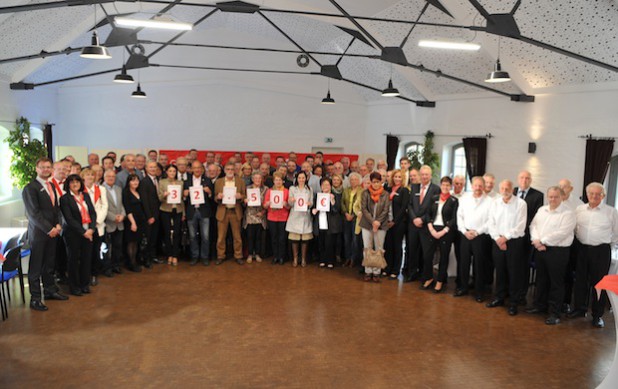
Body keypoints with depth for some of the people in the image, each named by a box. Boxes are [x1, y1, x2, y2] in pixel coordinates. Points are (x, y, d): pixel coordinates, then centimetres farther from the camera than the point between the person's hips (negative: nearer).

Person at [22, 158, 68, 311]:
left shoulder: (51, 186, 16)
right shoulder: (30, 188, -9)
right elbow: (33, 213, -14)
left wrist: (58, 225, 2)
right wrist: (49, 229, -14)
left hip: (52, 232, 7)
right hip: (38, 233, -7)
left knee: (49, 264, 14)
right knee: (35, 267, 0)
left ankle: (50, 290, 25)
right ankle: (35, 298, 6)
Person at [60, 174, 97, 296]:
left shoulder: (86, 196, 12)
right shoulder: (65, 199, -6)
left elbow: (93, 213, 7)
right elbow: (69, 219, -12)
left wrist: (92, 229, -8)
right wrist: (83, 232, -14)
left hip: (88, 232, 5)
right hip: (73, 234, -5)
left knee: (87, 258, 7)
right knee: (73, 259, 6)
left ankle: (85, 284, 21)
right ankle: (74, 286, 17)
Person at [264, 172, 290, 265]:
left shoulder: (286, 191, 3)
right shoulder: (269, 191, 7)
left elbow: (289, 207, 2)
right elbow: (265, 206, 4)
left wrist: (285, 204, -19)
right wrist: (268, 204, -16)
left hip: (283, 218, -1)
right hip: (272, 218, 1)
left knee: (282, 239, -1)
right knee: (274, 238, 4)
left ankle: (281, 257, 11)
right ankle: (275, 257, 15)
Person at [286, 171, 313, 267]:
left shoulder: (309, 189, 11)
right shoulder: (292, 188, 6)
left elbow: (311, 203, 9)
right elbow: (290, 204, 2)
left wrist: (309, 204, -14)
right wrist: (291, 201, -21)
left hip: (305, 216, 1)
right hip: (295, 216, -1)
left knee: (305, 238, 0)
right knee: (294, 238, -2)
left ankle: (303, 259, 13)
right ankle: (295, 258, 9)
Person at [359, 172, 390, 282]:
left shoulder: (386, 194, 0)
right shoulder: (365, 193, 1)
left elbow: (386, 210, -3)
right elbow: (364, 209, -5)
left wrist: (378, 222, -14)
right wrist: (372, 221, -14)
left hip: (381, 225, -1)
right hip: (367, 224, 1)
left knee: (379, 249, 3)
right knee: (367, 248, 5)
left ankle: (376, 272, 10)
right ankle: (368, 271, 13)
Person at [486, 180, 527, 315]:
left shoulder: (520, 203, -6)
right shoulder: (495, 203, 6)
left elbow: (520, 226, -11)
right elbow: (491, 224, 4)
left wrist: (506, 237, -13)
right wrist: (498, 239, -8)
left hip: (514, 242, -4)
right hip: (497, 242, 4)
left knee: (514, 272, 1)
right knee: (499, 270, 11)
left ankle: (513, 302, 12)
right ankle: (499, 298, 25)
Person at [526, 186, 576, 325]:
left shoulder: (568, 213, -10)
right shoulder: (541, 210, 11)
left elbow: (562, 233, -19)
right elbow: (533, 225, 8)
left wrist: (542, 241, -16)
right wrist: (536, 241, -10)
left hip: (557, 251, -6)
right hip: (540, 250, 6)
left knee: (556, 283, 2)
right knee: (541, 279, 17)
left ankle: (555, 313, 11)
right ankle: (540, 305, 32)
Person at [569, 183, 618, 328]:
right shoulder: (579, 209, 3)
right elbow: (574, 228, 15)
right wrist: (579, 240, 10)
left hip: (601, 251, -3)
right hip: (582, 249, 3)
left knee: (599, 283, 4)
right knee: (580, 280, 12)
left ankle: (598, 315, 16)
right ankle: (580, 309, 27)